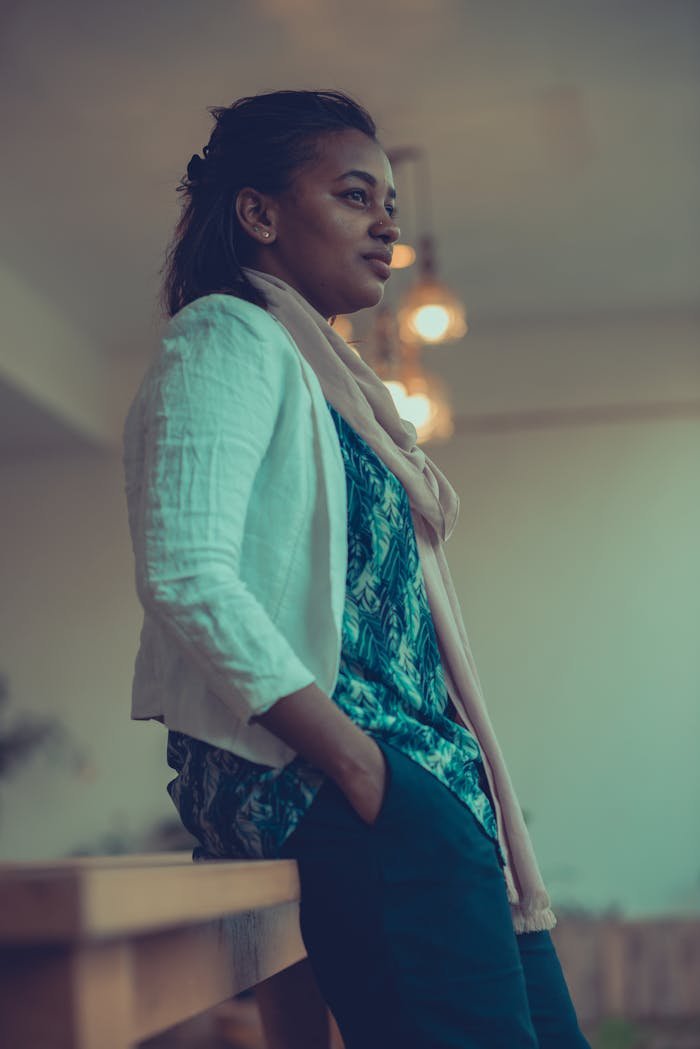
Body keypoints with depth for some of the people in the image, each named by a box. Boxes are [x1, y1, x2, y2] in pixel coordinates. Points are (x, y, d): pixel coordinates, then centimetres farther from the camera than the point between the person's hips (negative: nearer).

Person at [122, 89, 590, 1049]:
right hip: (318, 778, -9)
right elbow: (186, 574, -16)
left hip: (430, 774, 9)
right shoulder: (227, 336, -1)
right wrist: (361, 766, -20)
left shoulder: (329, 372, 26)